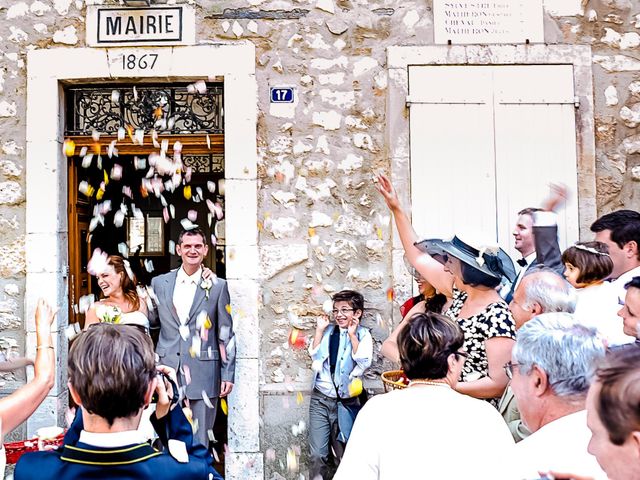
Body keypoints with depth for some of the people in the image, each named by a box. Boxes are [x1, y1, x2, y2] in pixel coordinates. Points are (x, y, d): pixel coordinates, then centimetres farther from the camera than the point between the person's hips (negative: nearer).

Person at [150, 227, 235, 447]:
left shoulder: (217, 286, 2)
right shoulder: (159, 283, 8)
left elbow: (226, 334, 2)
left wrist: (228, 374, -1)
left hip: (203, 374, -2)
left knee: (200, 442, 3)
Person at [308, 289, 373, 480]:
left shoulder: (362, 334, -1)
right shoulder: (328, 330, 8)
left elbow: (364, 362, -14)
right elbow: (314, 355, 3)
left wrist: (352, 335, -13)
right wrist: (319, 330, -2)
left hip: (346, 401, -2)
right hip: (320, 399, 2)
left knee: (345, 456, 9)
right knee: (317, 455, -1)